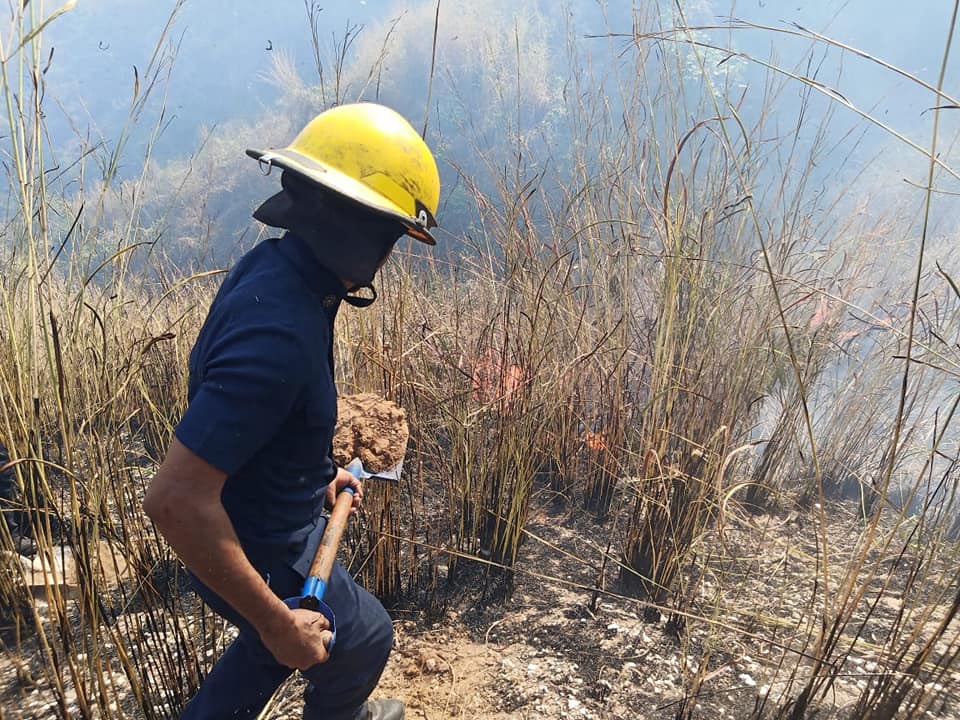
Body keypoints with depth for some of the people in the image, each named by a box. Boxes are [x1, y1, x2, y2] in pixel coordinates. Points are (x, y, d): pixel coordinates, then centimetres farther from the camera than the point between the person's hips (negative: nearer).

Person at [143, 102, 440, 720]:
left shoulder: (274, 264, -8)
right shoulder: (278, 331, -38)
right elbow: (175, 499, -38)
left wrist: (318, 471, 15)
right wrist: (276, 621, -26)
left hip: (274, 515, 8)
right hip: (261, 553, -7)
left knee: (278, 639, 32)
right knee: (364, 637, 21)